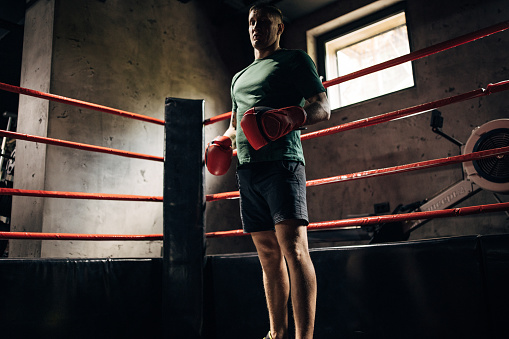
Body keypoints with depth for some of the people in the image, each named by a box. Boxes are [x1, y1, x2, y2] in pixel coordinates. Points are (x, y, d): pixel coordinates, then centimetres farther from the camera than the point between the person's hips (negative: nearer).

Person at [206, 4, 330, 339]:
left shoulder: (295, 59, 9)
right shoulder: (240, 77, 29)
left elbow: (323, 108, 0)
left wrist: (287, 119, -20)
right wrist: (223, 142, 12)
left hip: (280, 163, -6)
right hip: (247, 170, 7)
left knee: (293, 247, -18)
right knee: (268, 254, 7)